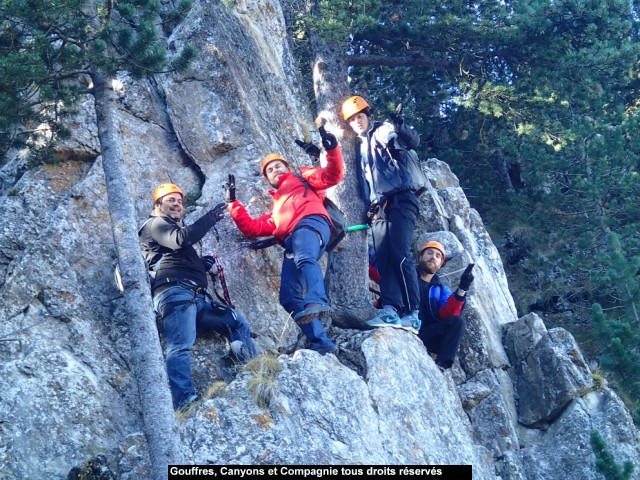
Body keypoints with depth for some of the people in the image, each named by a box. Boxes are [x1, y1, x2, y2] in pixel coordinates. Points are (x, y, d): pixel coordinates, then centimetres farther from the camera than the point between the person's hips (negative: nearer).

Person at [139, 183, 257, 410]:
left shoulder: (177, 229, 39)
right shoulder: (155, 224, 13)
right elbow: (181, 239, -9)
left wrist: (202, 264, 19)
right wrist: (210, 217, -3)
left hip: (197, 296, 9)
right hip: (175, 291, -9)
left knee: (237, 322, 5)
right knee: (181, 345, -27)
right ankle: (184, 401, -44)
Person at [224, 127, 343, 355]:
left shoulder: (303, 178, 30)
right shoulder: (276, 210, 43)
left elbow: (333, 175, 12)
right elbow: (252, 228, 34)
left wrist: (332, 148, -4)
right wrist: (232, 203, 34)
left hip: (311, 222, -6)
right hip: (292, 244, 6)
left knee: (304, 258, -41)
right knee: (289, 299, -11)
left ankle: (317, 302, -63)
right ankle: (321, 342, -17)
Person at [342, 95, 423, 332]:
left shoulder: (383, 132, 5)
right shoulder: (360, 146, 25)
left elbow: (413, 141, -14)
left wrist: (399, 126, -33)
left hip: (400, 201, -7)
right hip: (378, 208, 7)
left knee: (400, 255, -17)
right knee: (383, 260, -6)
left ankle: (411, 314, -21)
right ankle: (390, 309, -14)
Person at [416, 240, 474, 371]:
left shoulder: (442, 290, 19)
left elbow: (447, 315, -1)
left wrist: (462, 289, -12)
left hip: (425, 336, 4)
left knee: (457, 321, -19)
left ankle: (440, 365, -32)